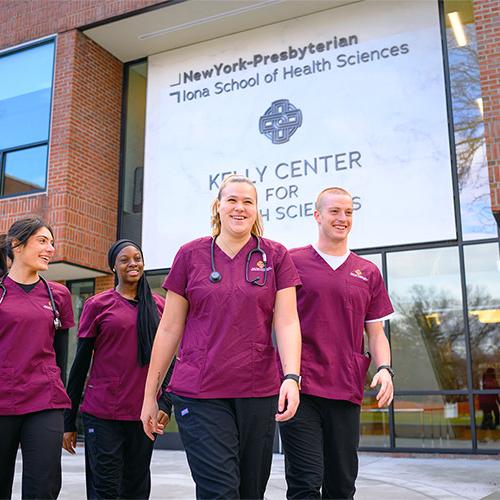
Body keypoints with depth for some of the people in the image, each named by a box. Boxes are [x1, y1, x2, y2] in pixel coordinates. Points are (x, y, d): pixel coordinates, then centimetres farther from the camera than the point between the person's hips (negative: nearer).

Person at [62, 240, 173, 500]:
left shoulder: (159, 306, 8)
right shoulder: (97, 305, 1)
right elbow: (80, 363, 3)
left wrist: (165, 403, -2)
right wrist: (69, 420, 3)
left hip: (144, 414, 3)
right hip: (102, 414, -2)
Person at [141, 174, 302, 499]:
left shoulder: (276, 256, 4)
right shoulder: (190, 255, 3)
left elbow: (287, 323, -3)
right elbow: (169, 329, 6)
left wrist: (292, 377, -19)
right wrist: (150, 394, 7)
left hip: (259, 393, 2)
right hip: (199, 394, -1)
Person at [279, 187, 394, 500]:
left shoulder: (368, 273, 14)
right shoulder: (292, 262, 4)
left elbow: (376, 333, 15)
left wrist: (384, 369, -4)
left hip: (346, 392, 4)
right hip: (300, 389, -3)